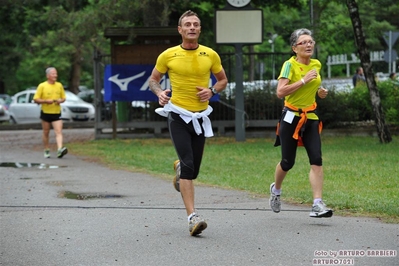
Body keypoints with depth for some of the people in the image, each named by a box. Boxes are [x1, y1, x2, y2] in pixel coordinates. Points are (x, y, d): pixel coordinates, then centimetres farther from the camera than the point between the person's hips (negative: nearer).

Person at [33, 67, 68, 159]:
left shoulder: (59, 85, 7)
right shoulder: (42, 86, -4)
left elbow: (63, 98, 16)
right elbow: (36, 99, -5)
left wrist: (60, 100, -8)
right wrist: (46, 101, -19)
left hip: (56, 113, 1)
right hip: (46, 112, -1)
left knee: (59, 132, -14)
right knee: (46, 133, 9)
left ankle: (60, 149, -27)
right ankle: (46, 150, 23)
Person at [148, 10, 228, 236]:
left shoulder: (210, 55, 2)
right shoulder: (168, 55, -2)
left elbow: (223, 79, 15)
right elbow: (154, 79, 10)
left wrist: (212, 91, -5)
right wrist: (160, 93, -11)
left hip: (200, 116, 3)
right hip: (178, 115, -3)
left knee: (193, 170, 9)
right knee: (188, 164, -17)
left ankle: (179, 168, 49)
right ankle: (193, 217, -19)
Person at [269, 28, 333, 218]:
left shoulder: (316, 65, 7)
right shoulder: (290, 65, -11)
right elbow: (280, 92, -23)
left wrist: (320, 91, 7)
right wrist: (303, 81, -24)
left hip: (310, 118, 4)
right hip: (291, 117, -4)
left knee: (316, 160, -12)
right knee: (287, 162, 5)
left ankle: (317, 205, -16)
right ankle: (276, 189, 37)